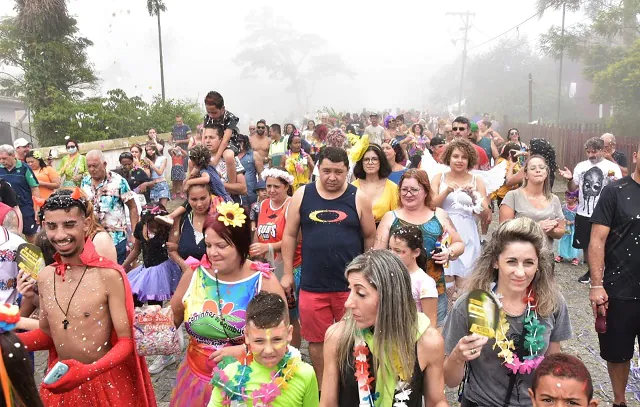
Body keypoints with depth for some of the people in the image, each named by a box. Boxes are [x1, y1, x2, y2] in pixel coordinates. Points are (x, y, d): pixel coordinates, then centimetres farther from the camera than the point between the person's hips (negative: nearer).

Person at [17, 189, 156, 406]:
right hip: (60, 380, 5)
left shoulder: (109, 275, -20)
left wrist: (89, 371, -30)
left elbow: (126, 341, -17)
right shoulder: (44, 277, -1)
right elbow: (47, 333, 9)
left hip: (105, 380, -5)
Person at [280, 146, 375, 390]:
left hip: (351, 284, -1)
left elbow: (370, 237, 4)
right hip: (312, 285, 1)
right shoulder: (302, 195, -1)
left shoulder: (358, 198, -3)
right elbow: (290, 235, 5)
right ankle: (321, 388, 34)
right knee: (316, 340, 13)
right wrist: (288, 274, 3)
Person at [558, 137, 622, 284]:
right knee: (585, 245, 14)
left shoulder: (612, 167, -6)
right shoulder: (581, 166, 5)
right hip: (583, 213, 4)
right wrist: (570, 179, -11)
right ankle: (590, 271, 32)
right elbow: (572, 188, 9)